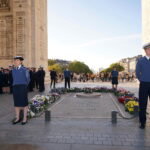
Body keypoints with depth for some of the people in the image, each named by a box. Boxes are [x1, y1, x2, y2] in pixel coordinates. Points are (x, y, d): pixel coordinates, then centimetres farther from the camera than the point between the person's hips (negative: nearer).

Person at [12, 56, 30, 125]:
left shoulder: (25, 70, -3)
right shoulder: (13, 70, 12)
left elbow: (28, 79, 6)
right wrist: (16, 86, 15)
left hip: (23, 88, -5)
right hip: (15, 88, 5)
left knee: (24, 103, 0)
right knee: (16, 103, 8)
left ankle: (25, 118, 8)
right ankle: (17, 118, 18)